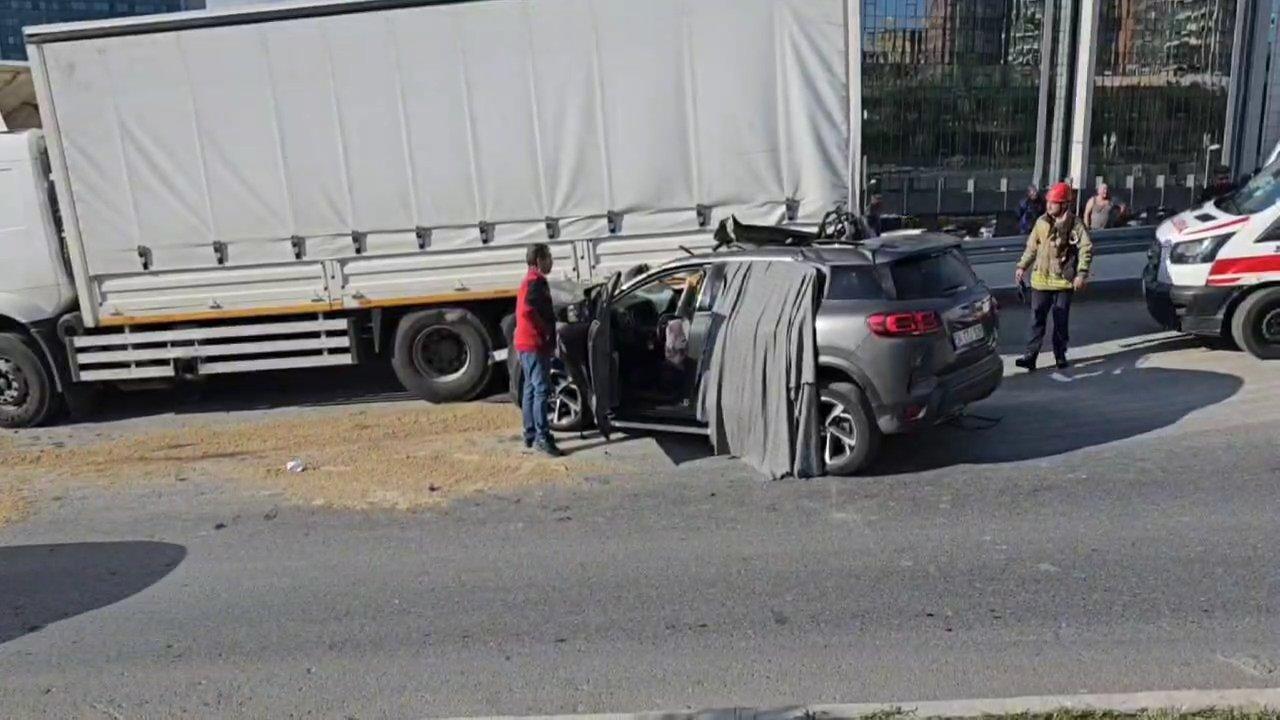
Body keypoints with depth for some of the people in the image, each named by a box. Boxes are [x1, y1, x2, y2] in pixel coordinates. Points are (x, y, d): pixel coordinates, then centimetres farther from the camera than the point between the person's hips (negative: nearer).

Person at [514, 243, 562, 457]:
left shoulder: (528, 281, 21)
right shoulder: (536, 281, -12)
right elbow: (529, 310, -26)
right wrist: (547, 332, -15)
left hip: (526, 343, 11)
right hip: (535, 344, -11)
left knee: (531, 389, 12)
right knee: (541, 389, -12)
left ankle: (530, 435, 17)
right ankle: (542, 438, -15)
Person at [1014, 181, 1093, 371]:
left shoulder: (1075, 224, -6)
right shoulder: (1042, 222, 5)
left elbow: (1086, 248, -9)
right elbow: (1032, 247, 14)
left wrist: (1081, 273, -16)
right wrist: (1022, 267, 9)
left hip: (1064, 281, -3)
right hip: (1041, 279, 3)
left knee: (1061, 321, 7)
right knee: (1037, 320, 1)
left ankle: (1060, 355, 19)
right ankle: (1030, 356, 0)